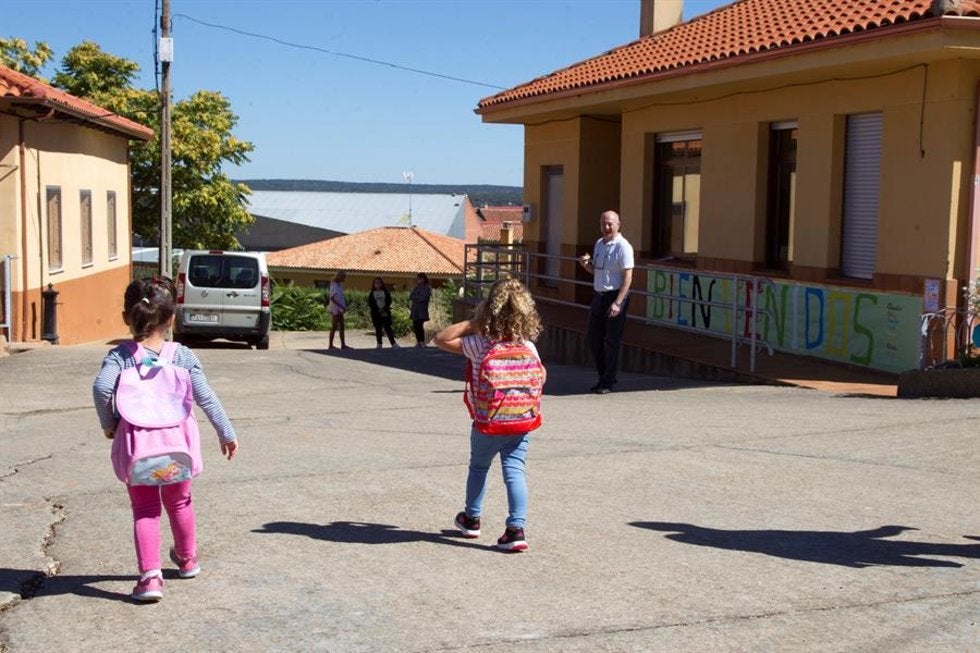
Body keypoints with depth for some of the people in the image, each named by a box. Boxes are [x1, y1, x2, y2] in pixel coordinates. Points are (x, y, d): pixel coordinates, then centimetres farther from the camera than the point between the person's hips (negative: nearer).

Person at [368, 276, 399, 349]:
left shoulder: (386, 292, 6)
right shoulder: (372, 294, 7)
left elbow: (389, 301, 0)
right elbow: (370, 304, -1)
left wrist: (384, 309, -14)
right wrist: (378, 310, -13)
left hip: (385, 312, -1)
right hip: (376, 313, 1)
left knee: (388, 328, -5)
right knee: (378, 329, 2)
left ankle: (393, 343, -7)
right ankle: (379, 344, 4)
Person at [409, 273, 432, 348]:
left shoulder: (426, 288, -2)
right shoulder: (416, 288, 17)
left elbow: (422, 298, -13)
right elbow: (411, 297, 9)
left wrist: (414, 297, -3)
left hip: (421, 311, -7)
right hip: (415, 310, 7)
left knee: (419, 326, -14)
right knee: (415, 326, 4)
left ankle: (422, 342, -11)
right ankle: (418, 341, 10)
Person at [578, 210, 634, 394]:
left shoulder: (623, 246, -11)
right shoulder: (599, 244, 13)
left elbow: (627, 277, -16)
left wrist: (617, 303, -22)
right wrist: (586, 264, 1)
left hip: (615, 296, -8)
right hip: (599, 296, 8)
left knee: (612, 341, -1)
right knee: (593, 337, 11)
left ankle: (608, 382, 7)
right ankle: (603, 376, 25)